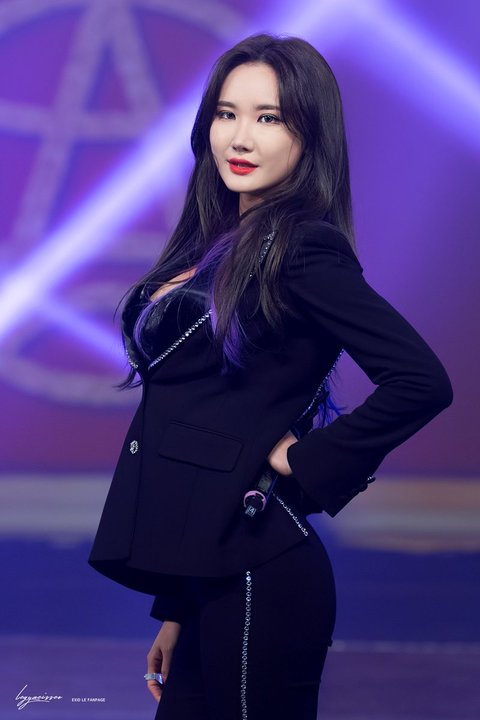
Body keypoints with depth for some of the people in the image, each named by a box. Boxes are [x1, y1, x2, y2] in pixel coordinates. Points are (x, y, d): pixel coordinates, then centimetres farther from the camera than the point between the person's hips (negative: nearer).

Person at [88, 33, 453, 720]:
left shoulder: (302, 250, -12)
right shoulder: (221, 244, 13)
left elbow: (422, 380, -23)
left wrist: (304, 466, -11)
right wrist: (175, 610, 16)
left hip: (254, 575, -8)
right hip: (202, 573, 8)